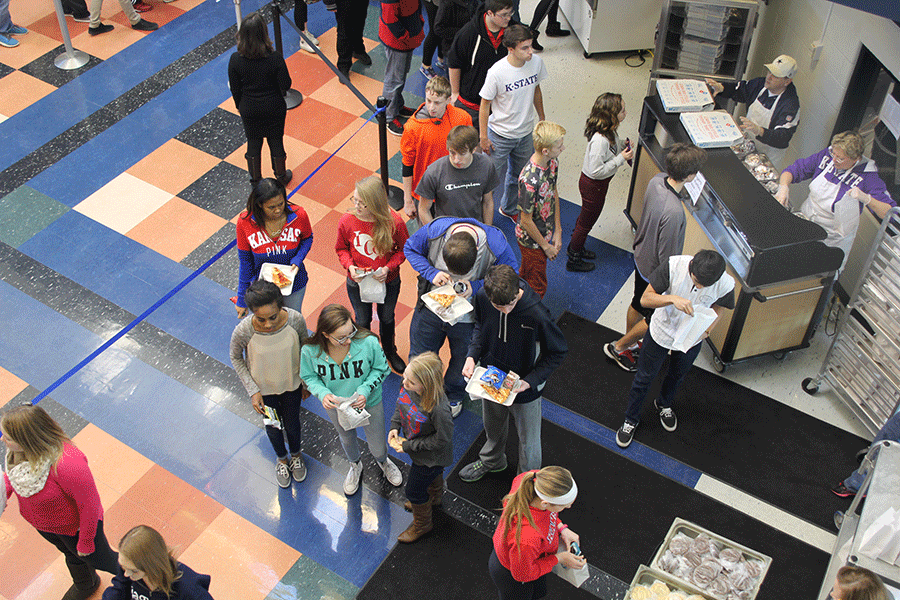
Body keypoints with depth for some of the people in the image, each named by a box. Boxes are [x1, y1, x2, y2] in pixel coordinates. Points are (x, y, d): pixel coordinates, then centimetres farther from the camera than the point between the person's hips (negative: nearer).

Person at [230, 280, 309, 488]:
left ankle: (295, 455, 59)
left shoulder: (295, 319, -32)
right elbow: (236, 359, -13)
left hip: (292, 384, 1)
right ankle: (281, 459, 58)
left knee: (292, 423, 25)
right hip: (264, 388, -1)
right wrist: (252, 391, -14)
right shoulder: (243, 331, -35)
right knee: (273, 425, 25)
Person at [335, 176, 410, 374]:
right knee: (363, 322, 22)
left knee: (387, 318, 26)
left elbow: (404, 249, -8)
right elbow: (341, 248, -3)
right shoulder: (346, 222, -22)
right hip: (357, 283, 0)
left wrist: (388, 267, -22)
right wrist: (349, 266, -22)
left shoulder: (394, 222, -25)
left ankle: (390, 351, 55)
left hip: (388, 282, 0)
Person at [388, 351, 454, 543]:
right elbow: (401, 403, 0)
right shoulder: (408, 386, -24)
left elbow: (442, 440, -29)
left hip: (430, 457, -6)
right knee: (432, 475, 36)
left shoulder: (439, 409, -45)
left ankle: (421, 524, 47)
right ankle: (433, 498, 69)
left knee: (414, 491, 17)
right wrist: (394, 426, -11)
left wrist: (409, 446, -23)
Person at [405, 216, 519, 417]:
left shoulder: (497, 245, -33)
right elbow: (410, 249, -9)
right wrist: (431, 273, -27)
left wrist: (476, 287, -29)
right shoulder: (434, 230, -29)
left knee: (462, 362, 23)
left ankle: (454, 395, 57)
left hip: (467, 317, -1)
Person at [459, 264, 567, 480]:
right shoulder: (482, 298, -23)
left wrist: (530, 381, -26)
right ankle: (492, 460, 63)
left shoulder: (537, 315, -36)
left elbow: (558, 352, -19)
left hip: (525, 388, -4)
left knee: (528, 440, 19)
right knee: (492, 426, 31)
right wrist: (472, 355, -14)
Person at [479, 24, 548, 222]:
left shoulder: (536, 63, -13)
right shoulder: (496, 72, -28)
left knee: (518, 175, 24)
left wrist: (542, 119, 16)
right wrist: (483, 136, -10)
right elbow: (485, 104, -15)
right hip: (500, 134, -5)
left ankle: (509, 208, 48)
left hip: (526, 133, 5)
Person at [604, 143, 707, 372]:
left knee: (638, 305, 30)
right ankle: (618, 347, 36)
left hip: (641, 256, 8)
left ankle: (630, 343, 54)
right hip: (655, 272, -8)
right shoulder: (673, 213, -42)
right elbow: (667, 256, -29)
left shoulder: (657, 180, -16)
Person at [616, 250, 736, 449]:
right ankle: (631, 419, 43)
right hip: (661, 333, -2)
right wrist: (672, 299, -45)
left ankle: (664, 405, 62)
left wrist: (707, 328, -27)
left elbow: (717, 310, -6)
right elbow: (645, 299, -27)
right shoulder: (674, 266, -34)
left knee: (677, 376, 29)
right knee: (645, 378, 17)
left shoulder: (726, 284, -29)